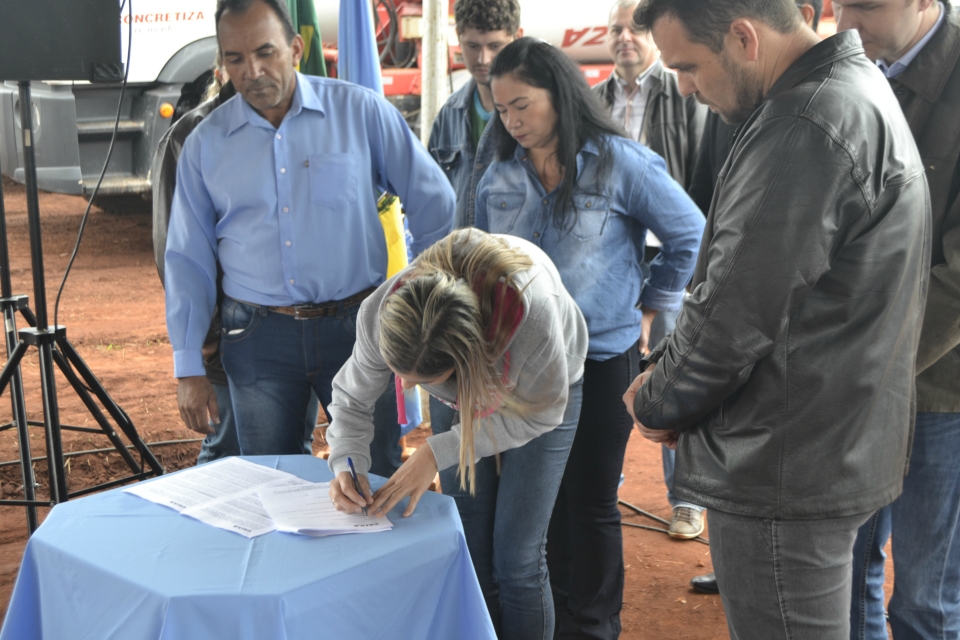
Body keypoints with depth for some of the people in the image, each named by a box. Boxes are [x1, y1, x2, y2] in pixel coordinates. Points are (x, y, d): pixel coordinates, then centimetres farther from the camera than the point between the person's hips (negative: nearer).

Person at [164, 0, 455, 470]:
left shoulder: (361, 113, -3)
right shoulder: (206, 144, 3)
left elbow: (434, 205, 2)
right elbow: (187, 260, 7)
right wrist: (188, 369, 3)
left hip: (357, 325, -1)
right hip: (257, 338, 2)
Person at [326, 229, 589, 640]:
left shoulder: (531, 309, -44)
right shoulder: (380, 314, -34)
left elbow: (541, 410, -25)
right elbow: (351, 398, -12)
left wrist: (437, 453, -29)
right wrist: (347, 464, -31)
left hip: (538, 393, -3)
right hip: (464, 395, 3)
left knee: (515, 559, -7)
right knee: (468, 554, 1)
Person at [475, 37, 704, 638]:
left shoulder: (620, 162, -9)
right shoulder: (500, 178, 4)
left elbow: (690, 236, 0)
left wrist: (649, 302, 4)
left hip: (602, 359, -4)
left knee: (589, 502, 6)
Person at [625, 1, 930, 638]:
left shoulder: (807, 128, -23)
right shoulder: (850, 89, 11)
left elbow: (737, 311, -22)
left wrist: (654, 400, -4)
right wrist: (664, 373, 6)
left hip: (789, 476, -10)